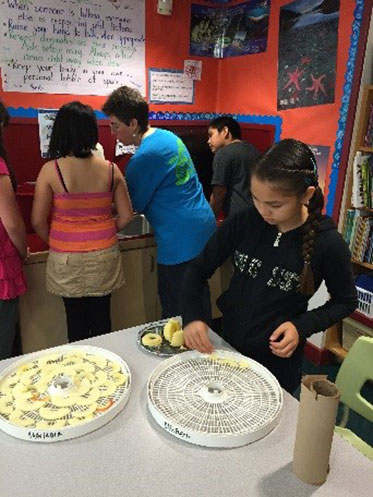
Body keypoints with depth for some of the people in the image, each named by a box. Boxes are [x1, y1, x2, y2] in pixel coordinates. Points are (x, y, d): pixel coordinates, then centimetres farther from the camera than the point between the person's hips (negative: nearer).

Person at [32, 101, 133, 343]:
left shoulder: (51, 170, -12)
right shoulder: (110, 169, -6)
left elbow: (38, 221, -9)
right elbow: (126, 216, -1)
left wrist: (56, 242, 10)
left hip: (67, 259, -1)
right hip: (104, 256, 2)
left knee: (76, 317, 14)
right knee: (101, 316, 15)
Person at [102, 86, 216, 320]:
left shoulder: (146, 156, -18)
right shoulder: (167, 136, 12)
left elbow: (131, 206, -7)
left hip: (182, 242, -10)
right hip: (204, 230, 10)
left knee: (175, 314, 3)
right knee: (199, 307, 21)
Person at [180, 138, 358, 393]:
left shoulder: (329, 243, -20)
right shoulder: (243, 222, -15)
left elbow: (346, 302, -4)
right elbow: (200, 268, -6)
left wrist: (302, 327, -19)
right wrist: (191, 316, -21)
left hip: (279, 359, -2)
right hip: (228, 343, 3)